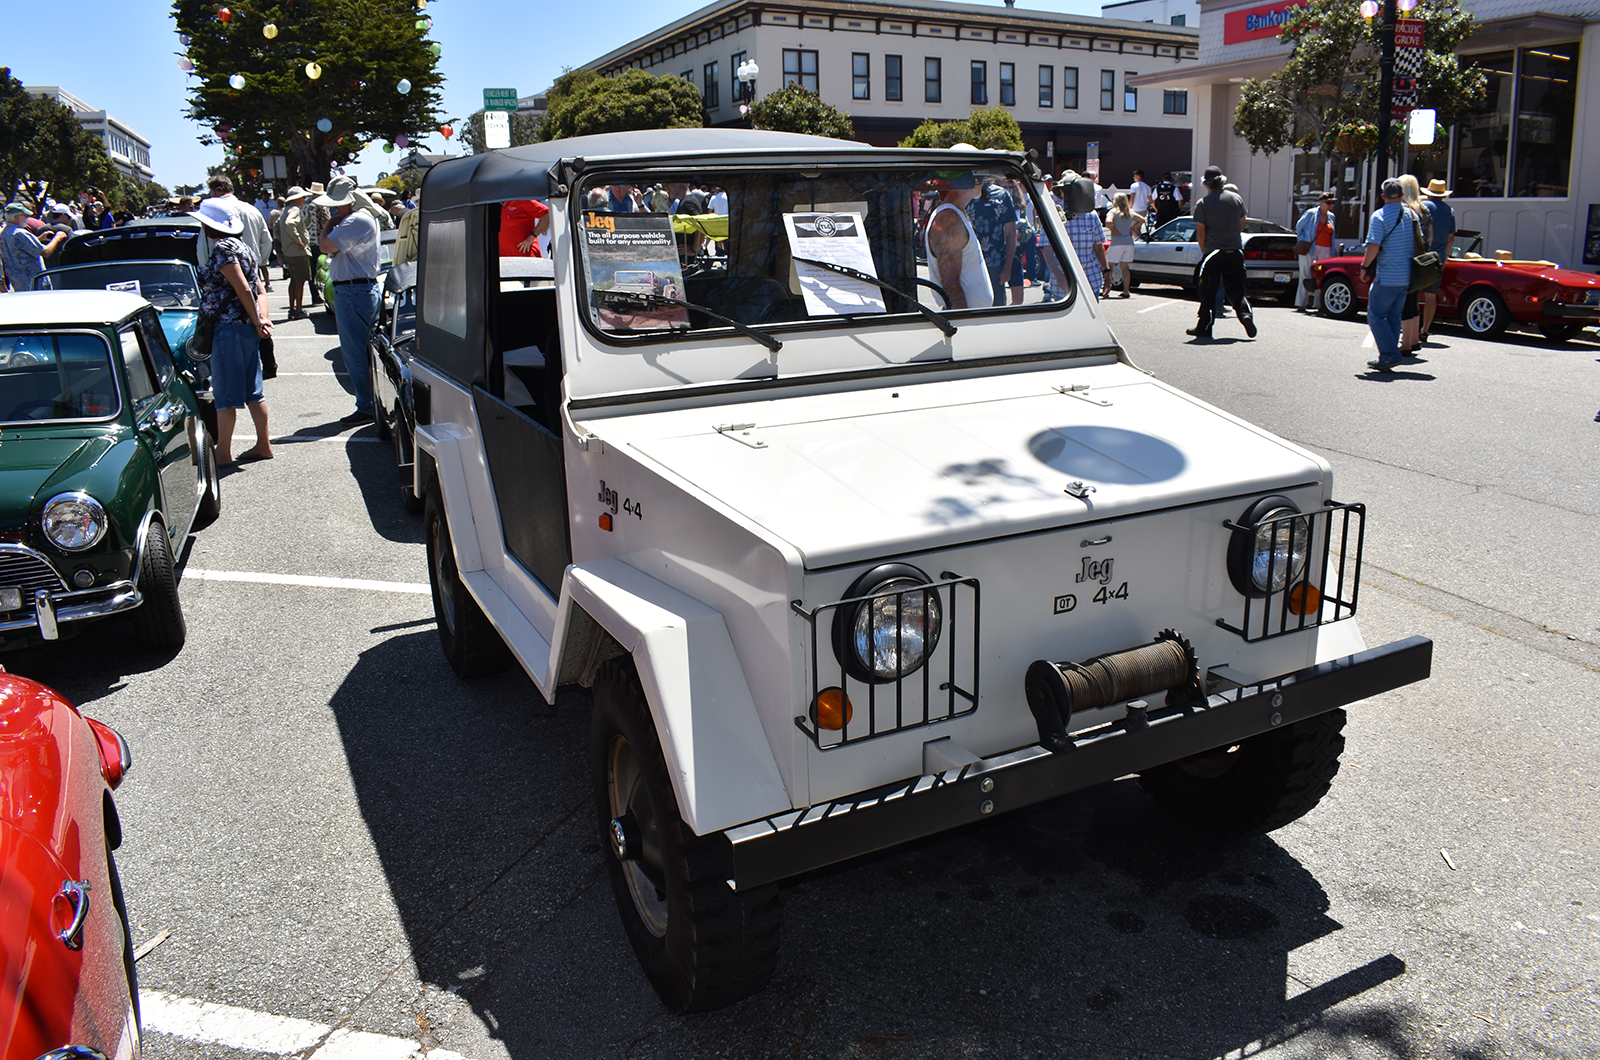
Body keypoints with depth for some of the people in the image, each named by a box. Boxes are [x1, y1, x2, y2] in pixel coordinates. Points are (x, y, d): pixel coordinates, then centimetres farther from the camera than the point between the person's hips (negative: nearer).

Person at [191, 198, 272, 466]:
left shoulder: (222, 249, -13)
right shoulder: (242, 247, 16)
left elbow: (243, 289, -19)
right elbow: (260, 291, 12)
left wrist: (257, 322, -11)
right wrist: (262, 319, 0)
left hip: (229, 328, -10)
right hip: (247, 328, 10)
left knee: (225, 393, -3)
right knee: (252, 390, 14)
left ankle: (223, 454, 2)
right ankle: (263, 445, 19)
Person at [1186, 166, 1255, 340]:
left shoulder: (1203, 204, -8)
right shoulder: (1237, 198, 5)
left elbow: (1200, 234, -8)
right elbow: (1241, 226, 13)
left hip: (1213, 253, -3)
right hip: (1235, 252, 4)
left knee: (1208, 292, 5)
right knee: (1235, 288, 12)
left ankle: (1204, 327, 8)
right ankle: (1245, 313, -11)